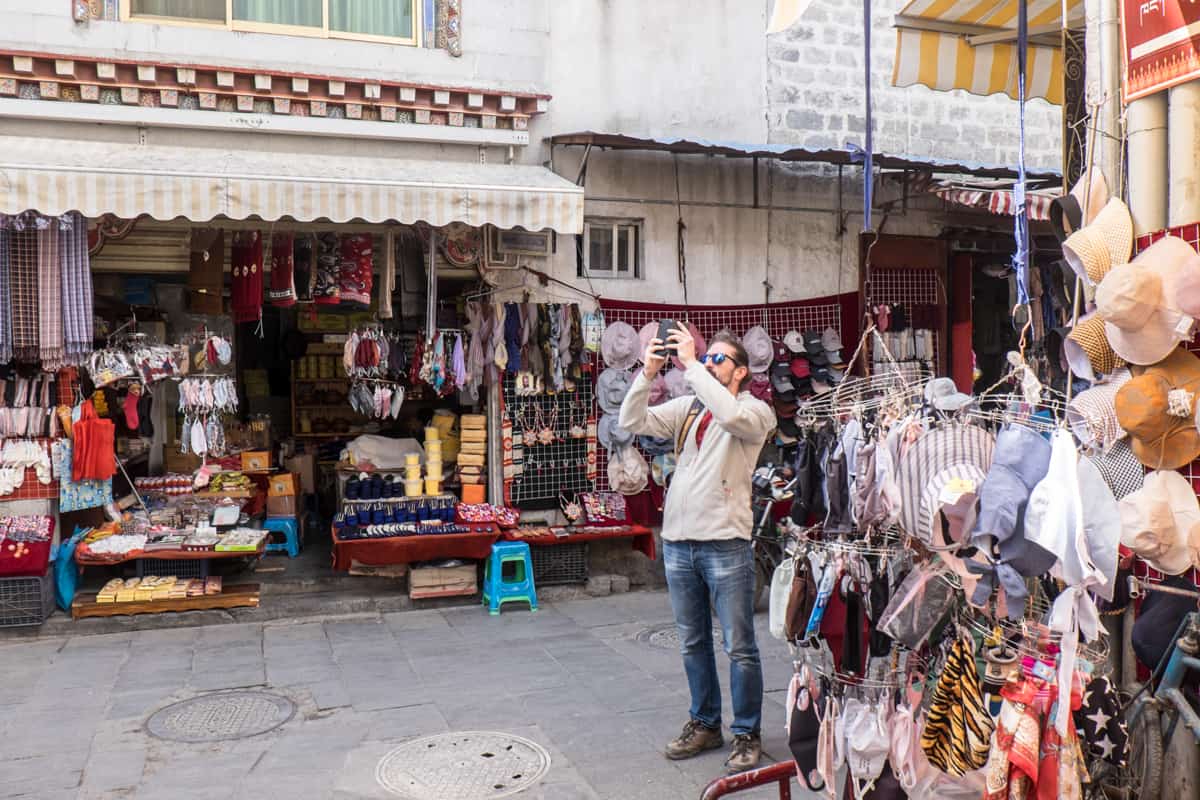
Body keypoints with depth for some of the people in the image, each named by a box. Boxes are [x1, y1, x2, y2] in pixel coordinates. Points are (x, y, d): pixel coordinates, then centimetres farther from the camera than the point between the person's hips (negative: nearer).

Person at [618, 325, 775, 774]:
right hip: (677, 541, 5)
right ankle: (705, 725, 31)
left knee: (739, 647, 3)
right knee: (693, 644, 16)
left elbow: (729, 415, -25)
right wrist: (648, 373, -11)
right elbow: (631, 422, 0)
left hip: (725, 544, -5)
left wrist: (691, 364, -21)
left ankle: (747, 734, 18)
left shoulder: (756, 410, -2)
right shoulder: (686, 408, 10)